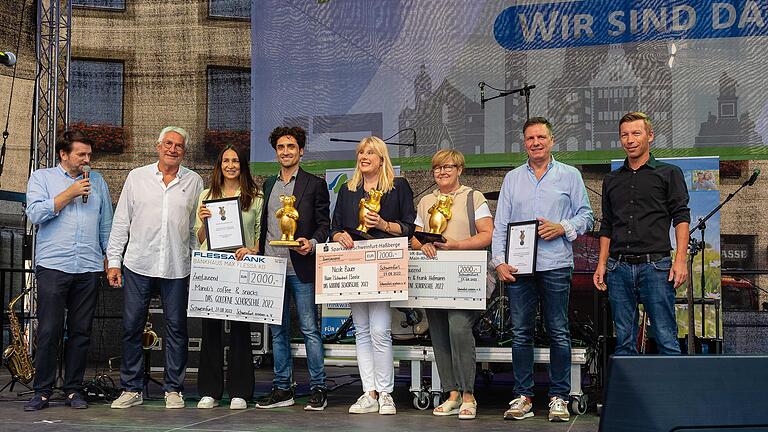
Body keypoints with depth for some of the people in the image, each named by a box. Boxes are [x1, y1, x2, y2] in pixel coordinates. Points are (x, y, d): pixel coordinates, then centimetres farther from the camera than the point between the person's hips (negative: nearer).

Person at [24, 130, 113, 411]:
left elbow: (106, 224, 20)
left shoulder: (97, 182, 17)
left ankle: (74, 390, 13)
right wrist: (70, 194, -7)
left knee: (81, 332, 4)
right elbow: (35, 214, -7)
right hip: (52, 266, -3)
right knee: (49, 331, -4)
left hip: (89, 269, 3)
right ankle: (43, 391, 5)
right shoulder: (42, 177, 9)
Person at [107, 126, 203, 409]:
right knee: (132, 327, 3)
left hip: (177, 268, 0)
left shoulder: (194, 182, 7)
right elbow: (121, 221, 8)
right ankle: (132, 389, 15)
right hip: (138, 265, 0)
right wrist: (113, 261, 3)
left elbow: (198, 226, 10)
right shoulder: (137, 177, 7)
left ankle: (174, 389, 15)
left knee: (176, 328, 4)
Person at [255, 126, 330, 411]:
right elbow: (263, 224, 20)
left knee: (309, 329, -3)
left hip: (301, 268, -5)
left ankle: (318, 389, 4)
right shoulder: (268, 185, 17)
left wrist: (312, 243, -19)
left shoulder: (315, 184, 2)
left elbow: (324, 223, -1)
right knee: (278, 331, 10)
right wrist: (258, 253, 10)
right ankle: (282, 389, 18)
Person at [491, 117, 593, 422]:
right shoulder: (512, 178, 15)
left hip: (555, 265, -2)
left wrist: (563, 228, -11)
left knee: (558, 333, 1)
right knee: (520, 333, 4)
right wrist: (499, 261, 1)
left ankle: (559, 397, 9)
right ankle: (523, 397, 11)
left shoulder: (569, 175, 9)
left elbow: (586, 215, 7)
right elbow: (500, 224, 11)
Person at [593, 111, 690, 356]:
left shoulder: (669, 173, 7)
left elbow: (681, 217, -1)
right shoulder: (612, 180, 18)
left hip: (655, 265, -4)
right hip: (618, 269, 4)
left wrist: (680, 260, -12)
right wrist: (601, 264, 10)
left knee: (666, 339, -6)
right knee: (624, 342, 6)